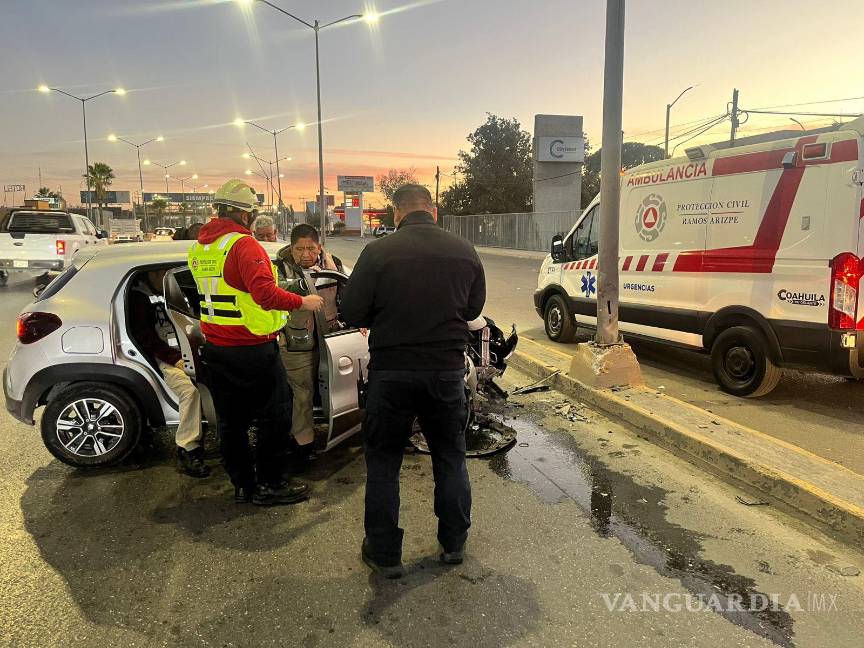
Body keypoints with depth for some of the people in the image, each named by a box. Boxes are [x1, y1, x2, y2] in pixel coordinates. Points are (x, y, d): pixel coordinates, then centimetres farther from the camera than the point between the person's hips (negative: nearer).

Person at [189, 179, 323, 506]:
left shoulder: (198, 248, 10)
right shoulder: (243, 244, -16)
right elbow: (264, 292, -28)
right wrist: (302, 302, -17)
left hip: (215, 350, 8)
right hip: (251, 349, -8)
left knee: (231, 420, 15)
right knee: (275, 416, 7)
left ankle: (243, 484, 26)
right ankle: (269, 485, 15)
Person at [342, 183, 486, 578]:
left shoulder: (378, 252, -12)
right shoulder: (465, 252, -1)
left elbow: (351, 314, -8)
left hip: (391, 371, -3)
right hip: (447, 369, 3)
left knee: (383, 463, 13)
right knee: (451, 457, 20)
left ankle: (384, 554, 22)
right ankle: (454, 544, 32)